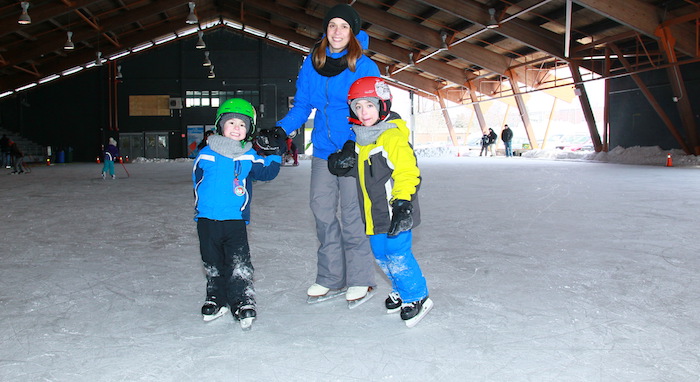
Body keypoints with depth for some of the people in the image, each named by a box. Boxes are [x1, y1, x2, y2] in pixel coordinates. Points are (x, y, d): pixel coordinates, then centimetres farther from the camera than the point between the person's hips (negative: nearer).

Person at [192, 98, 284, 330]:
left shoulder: (249, 156, 5)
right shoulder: (207, 154, 5)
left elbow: (266, 173, 8)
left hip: (235, 220, -1)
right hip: (207, 219, 1)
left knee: (239, 264, -7)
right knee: (212, 264, 11)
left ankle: (243, 303, -2)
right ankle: (217, 300, 25)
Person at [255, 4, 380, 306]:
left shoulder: (364, 66, -7)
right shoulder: (312, 64, 6)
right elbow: (302, 106, 10)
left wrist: (354, 146, -23)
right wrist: (280, 130, -6)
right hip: (323, 151, 5)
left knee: (352, 215, -2)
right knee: (322, 211, 7)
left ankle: (361, 280, 15)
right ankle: (331, 279, 22)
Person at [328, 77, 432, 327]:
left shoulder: (393, 136, -16)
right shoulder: (360, 139, 11)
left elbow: (408, 172, -20)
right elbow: (358, 170, 21)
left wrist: (402, 204, -27)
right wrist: (340, 162, -3)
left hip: (394, 212, -9)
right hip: (373, 213, 9)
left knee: (398, 255, -5)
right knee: (381, 255, 17)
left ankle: (417, 297, 15)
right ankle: (401, 290, 37)